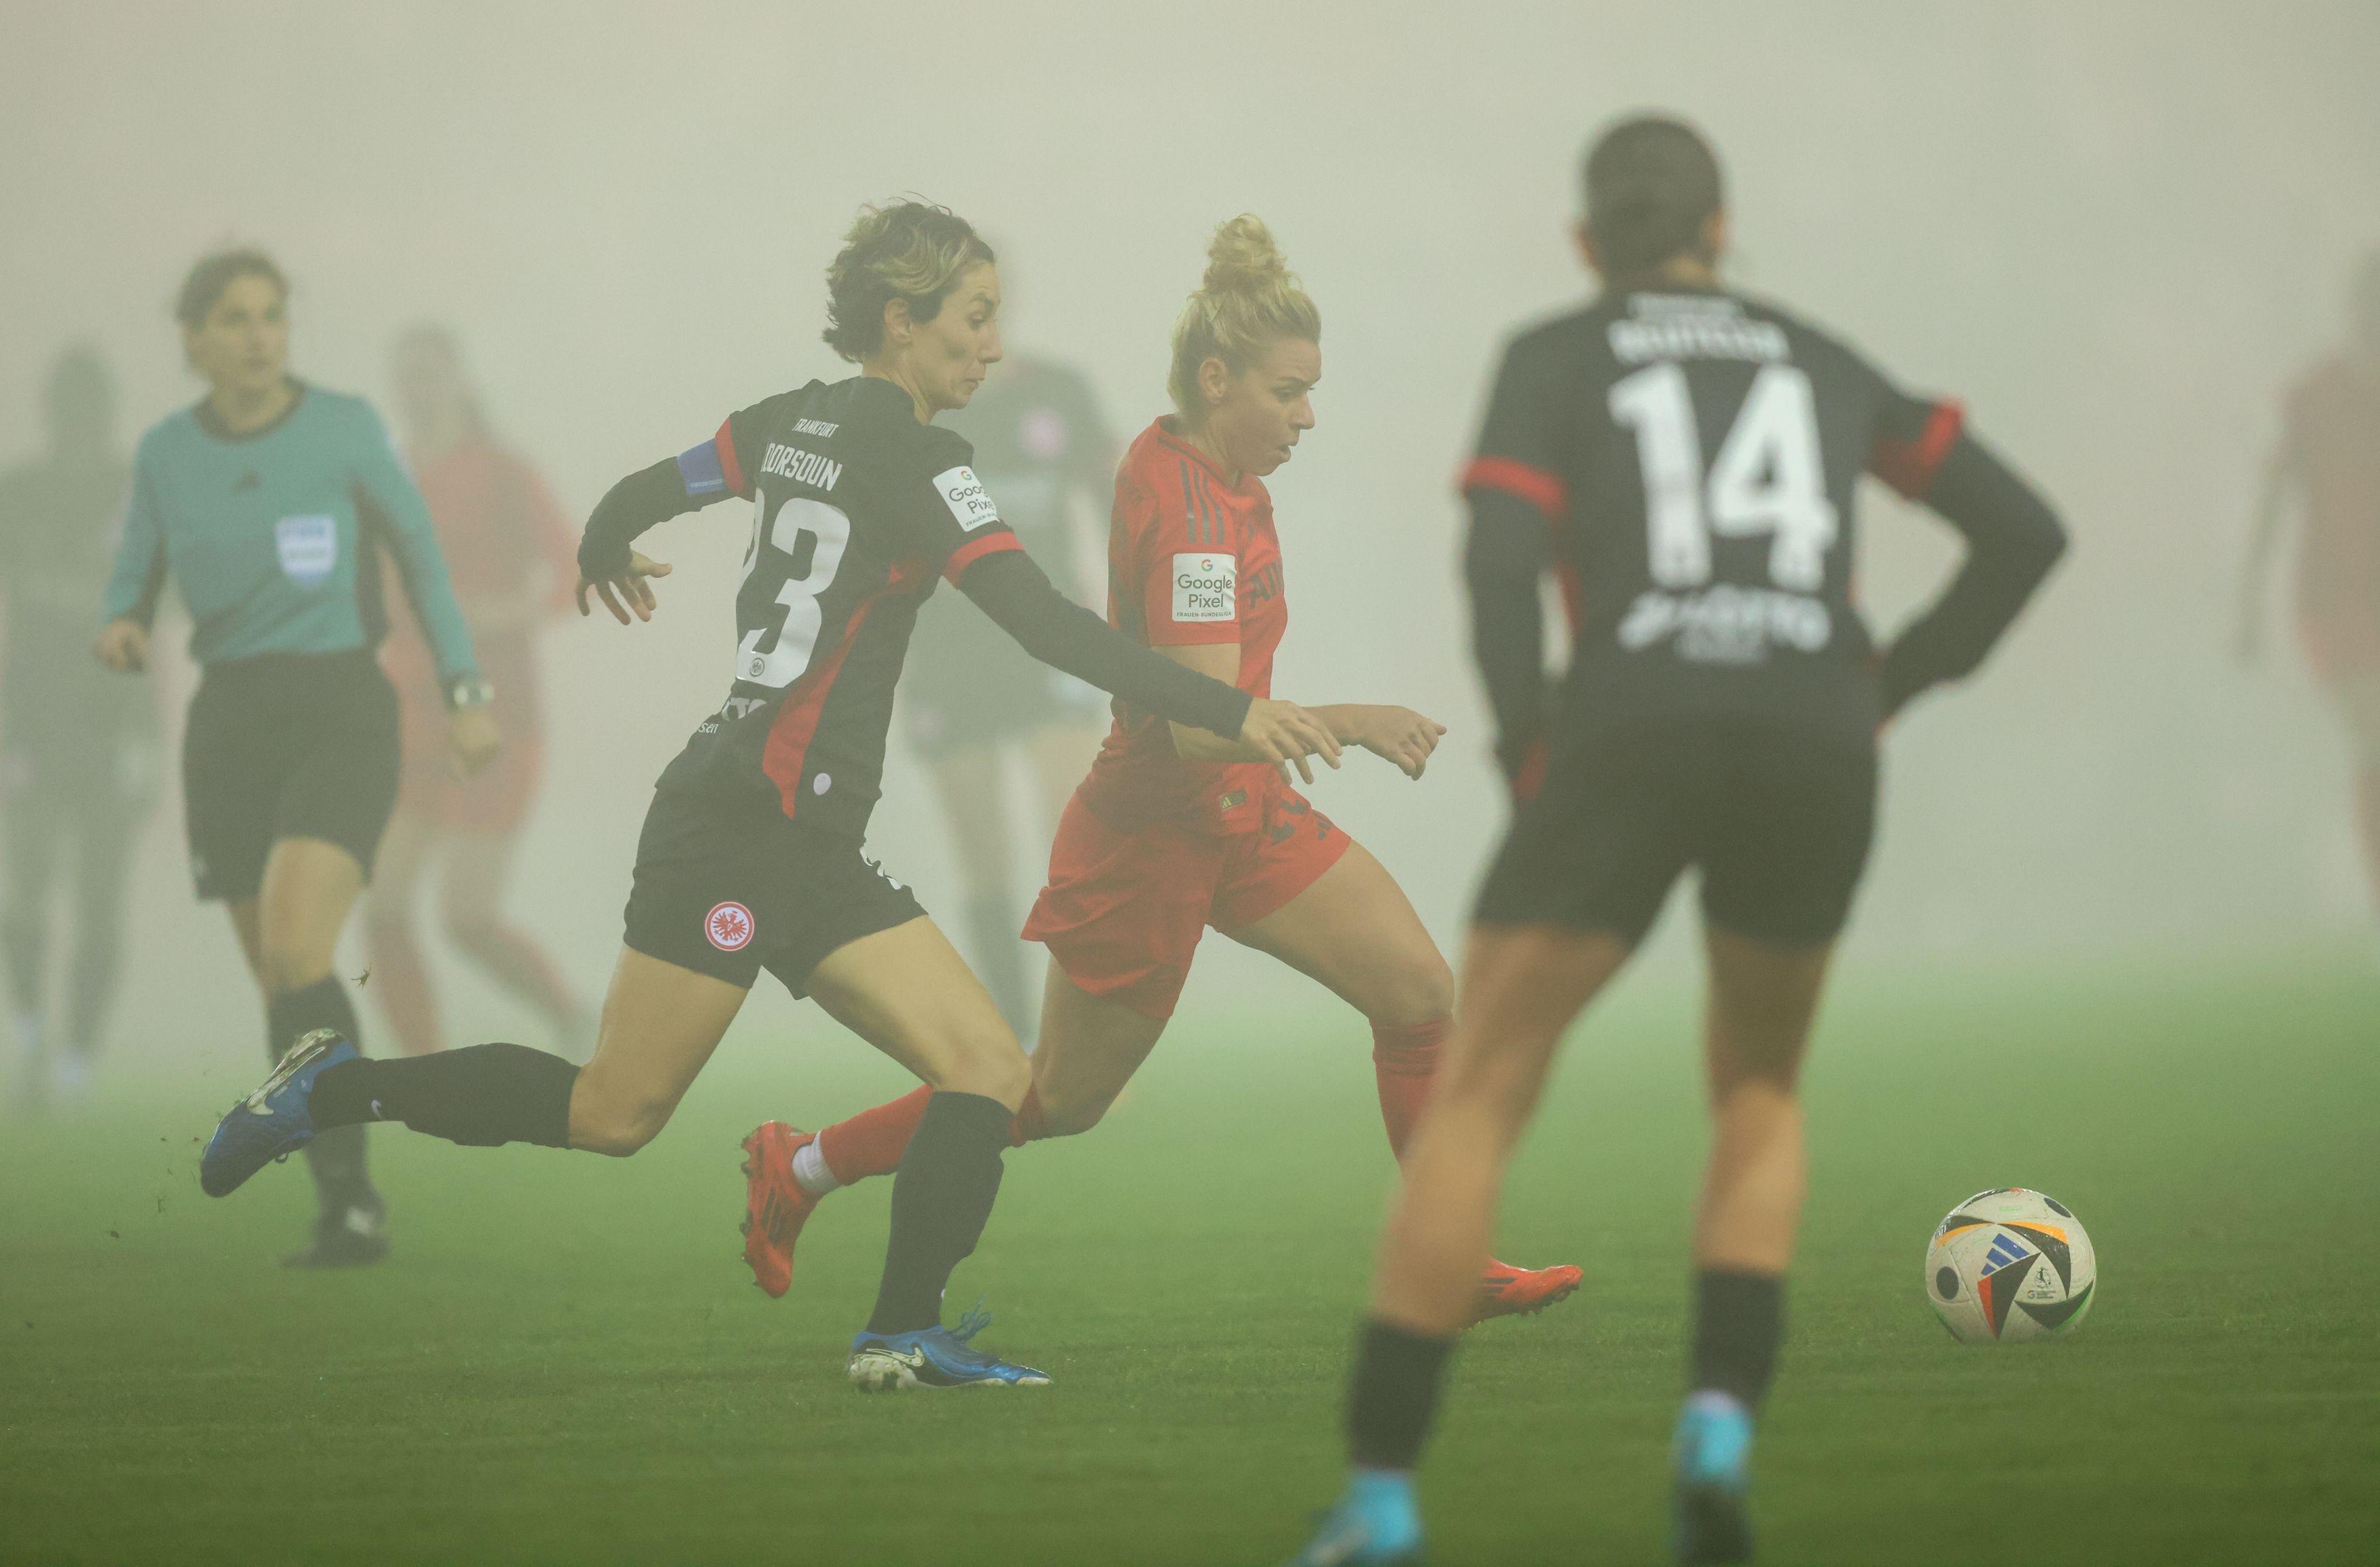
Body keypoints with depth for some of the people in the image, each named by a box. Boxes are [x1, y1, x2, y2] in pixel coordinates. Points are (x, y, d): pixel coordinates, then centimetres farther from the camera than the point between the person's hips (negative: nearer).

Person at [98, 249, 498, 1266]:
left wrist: (465, 693, 2)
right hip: (232, 725, 4)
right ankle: (353, 1209, 19)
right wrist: (121, 632, -14)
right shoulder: (166, 455, 3)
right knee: (281, 985, 6)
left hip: (341, 716, -4)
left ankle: (348, 1197, -17)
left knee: (296, 955, -23)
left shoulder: (343, 428, -5)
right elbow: (134, 582, 11)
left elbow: (419, 550, 5)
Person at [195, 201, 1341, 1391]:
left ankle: (903, 1336, -7)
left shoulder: (798, 422, 11)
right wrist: (1230, 713, -21)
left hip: (808, 846, 10)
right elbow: (1045, 625, -21)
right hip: (740, 830, -10)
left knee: (988, 1071, -2)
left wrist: (605, 555, 47)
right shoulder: (907, 457, -13)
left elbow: (643, 494, 23)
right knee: (613, 1113, -3)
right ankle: (335, 1092, 10)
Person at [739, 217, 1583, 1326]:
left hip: (1236, 814, 9)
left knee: (1419, 994, -4)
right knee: (1061, 1099, 7)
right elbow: (1199, 723, -34)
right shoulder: (1191, 515, -28)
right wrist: (1346, 724, -37)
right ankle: (800, 1167, 25)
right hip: (1151, 830, -9)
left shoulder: (1178, 457, 0)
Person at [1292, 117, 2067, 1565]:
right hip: (1811, 760, 3)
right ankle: (1722, 1419, -1)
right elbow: (2027, 529, 19)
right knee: (1759, 1095, 25)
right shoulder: (1822, 364, 26)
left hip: (1633, 741, -3)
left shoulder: (1550, 360, 14)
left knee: (1475, 1103, 6)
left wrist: (1533, 764, 5)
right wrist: (1886, 689, 24)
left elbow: (1500, 561, -5)